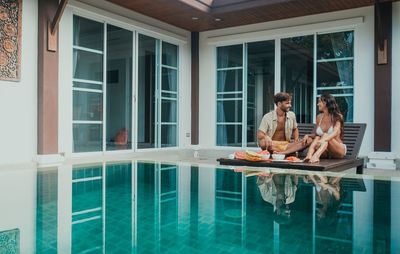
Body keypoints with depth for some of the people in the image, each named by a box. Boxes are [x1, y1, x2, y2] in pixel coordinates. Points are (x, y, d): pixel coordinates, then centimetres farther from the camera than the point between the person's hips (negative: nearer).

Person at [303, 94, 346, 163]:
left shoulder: (337, 117, -8)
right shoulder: (319, 117, 9)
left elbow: (335, 133, -25)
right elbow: (316, 134, 17)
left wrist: (323, 140, -44)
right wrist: (308, 135, -7)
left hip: (339, 150, -4)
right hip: (325, 152, 4)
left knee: (325, 135, -32)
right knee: (317, 138, -27)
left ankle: (315, 156, -60)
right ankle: (309, 156, -56)